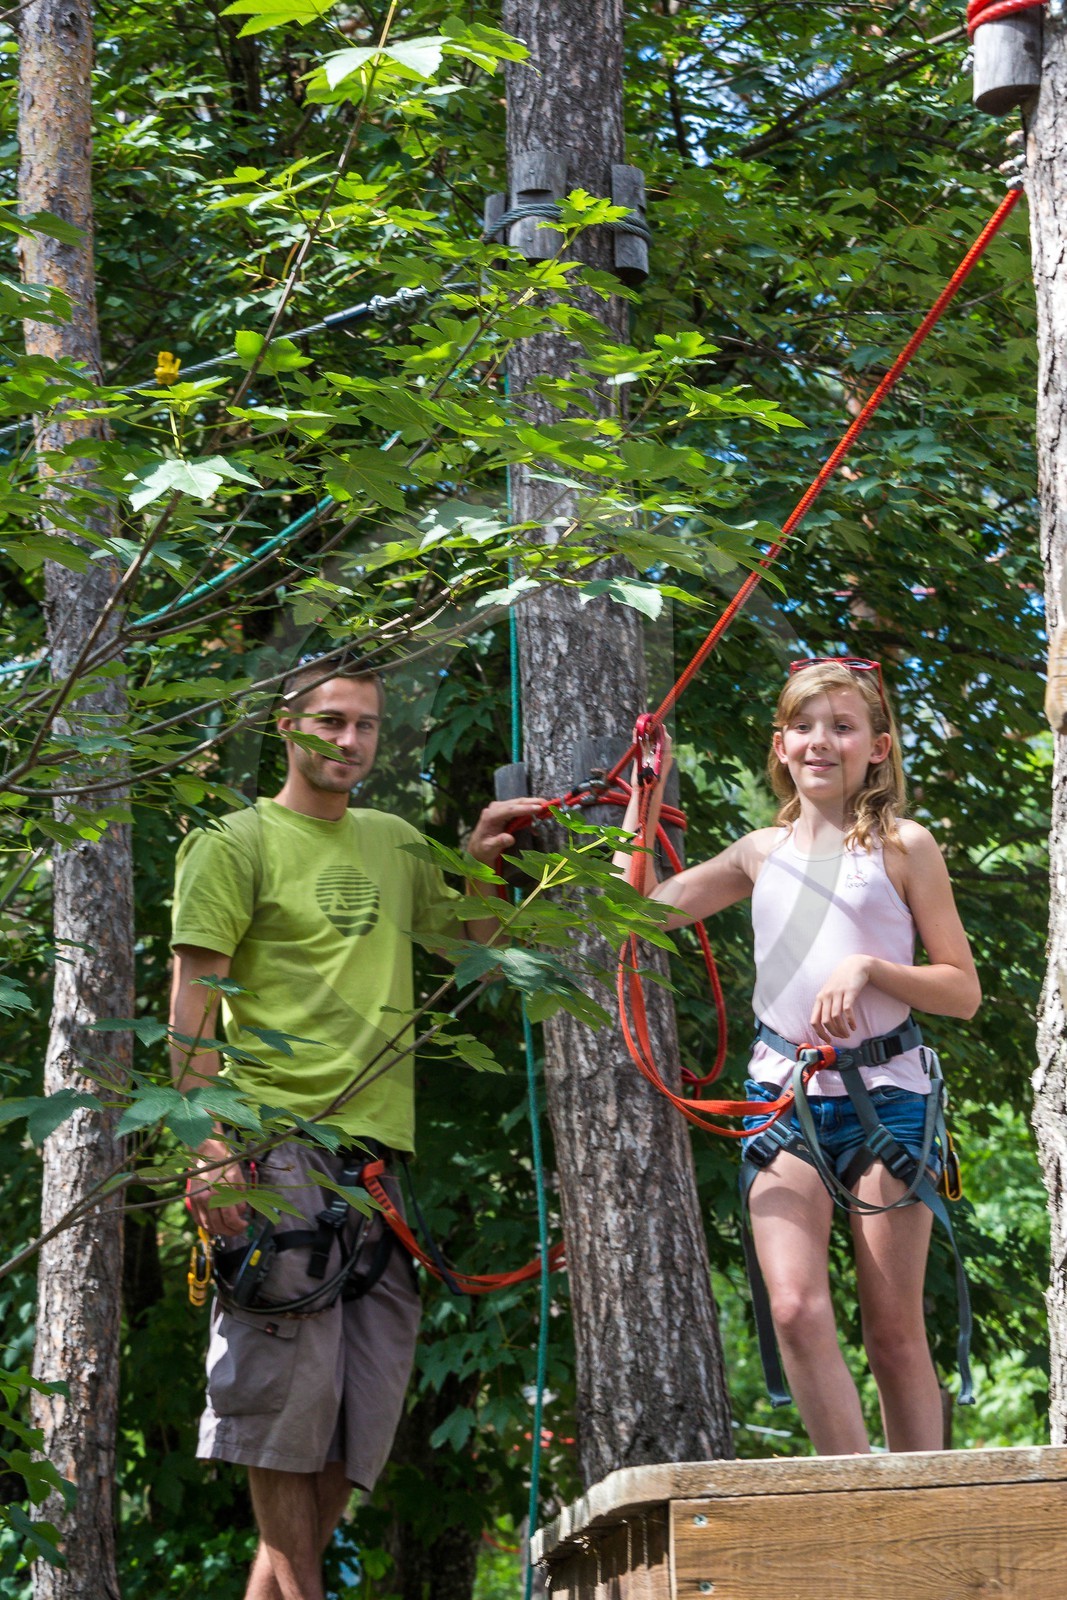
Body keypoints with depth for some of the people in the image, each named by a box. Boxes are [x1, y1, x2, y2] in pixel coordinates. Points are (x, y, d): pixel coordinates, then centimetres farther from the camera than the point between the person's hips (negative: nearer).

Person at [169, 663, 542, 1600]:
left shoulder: (396, 845, 19)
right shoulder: (237, 844, 2)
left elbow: (475, 934, 33)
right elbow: (193, 1009, -4)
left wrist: (482, 862, 12)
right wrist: (209, 1146, -14)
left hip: (382, 1139, 6)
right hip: (280, 1143, -6)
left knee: (367, 1391, 1)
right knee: (290, 1381, -9)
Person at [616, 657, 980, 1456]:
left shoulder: (904, 846, 2)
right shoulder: (762, 852, 12)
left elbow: (963, 991, 1)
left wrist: (870, 968, -15)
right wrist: (646, 794, 15)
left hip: (886, 1089, -2)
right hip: (784, 1091, 2)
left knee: (895, 1329, 0)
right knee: (797, 1308, -15)